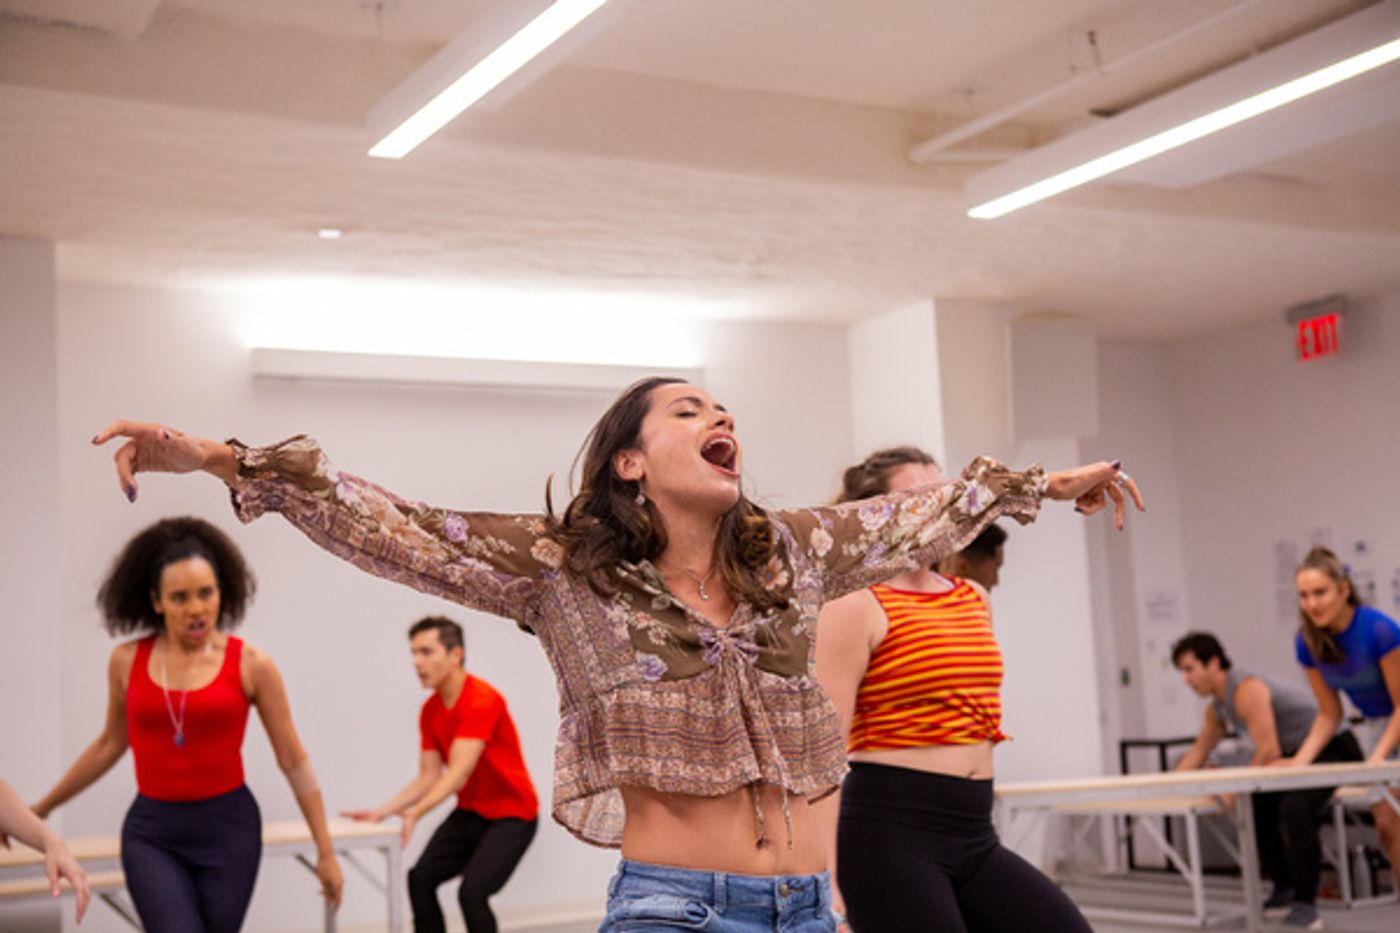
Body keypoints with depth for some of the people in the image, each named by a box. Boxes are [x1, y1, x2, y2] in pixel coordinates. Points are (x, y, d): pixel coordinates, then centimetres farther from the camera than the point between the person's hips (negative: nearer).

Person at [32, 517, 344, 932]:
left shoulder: (251, 665, -6)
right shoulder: (127, 661, 0)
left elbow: (294, 761, -1)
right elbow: (110, 744, 17)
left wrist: (326, 852, 0)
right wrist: (40, 809, 23)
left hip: (228, 829, -1)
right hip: (151, 834, 1)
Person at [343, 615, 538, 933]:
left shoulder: (482, 700, -23)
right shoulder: (430, 711, 2)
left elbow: (459, 773, -31)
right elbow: (429, 776, 3)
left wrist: (414, 814, -41)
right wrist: (381, 812, -7)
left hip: (511, 815, -7)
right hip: (470, 812, 8)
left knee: (472, 891, -20)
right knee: (420, 878, -7)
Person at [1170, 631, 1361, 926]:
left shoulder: (1246, 690, -23)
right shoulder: (1217, 706, 8)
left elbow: (1269, 751, -28)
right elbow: (1199, 751, 20)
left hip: (1333, 747, -11)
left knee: (1294, 809, -31)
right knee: (1255, 808, 15)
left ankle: (1305, 902, -22)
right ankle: (1284, 889, 23)